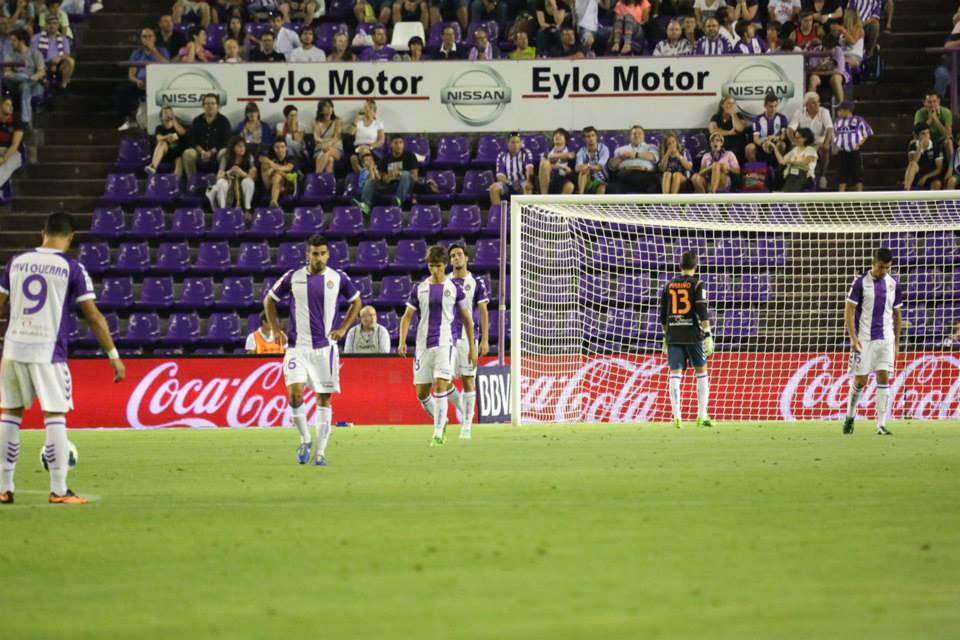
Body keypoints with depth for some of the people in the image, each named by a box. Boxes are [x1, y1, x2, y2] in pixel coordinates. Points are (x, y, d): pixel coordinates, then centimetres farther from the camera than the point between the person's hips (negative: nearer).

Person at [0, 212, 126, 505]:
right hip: (47, 352, -4)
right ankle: (59, 491, -3)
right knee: (55, 417, 0)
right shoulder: (71, 268, -3)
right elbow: (94, 317, -4)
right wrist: (114, 355, 1)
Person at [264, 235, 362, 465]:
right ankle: (305, 439, 8)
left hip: (325, 347, 0)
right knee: (295, 393, -15)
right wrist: (276, 330, 5)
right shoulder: (293, 277, -1)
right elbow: (269, 301, 13)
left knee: (324, 399, 1)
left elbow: (356, 301, 16)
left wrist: (343, 328, 5)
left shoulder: (338, 278, -1)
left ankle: (320, 451, 7)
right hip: (297, 347, 0)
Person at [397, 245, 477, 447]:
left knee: (440, 387, -17)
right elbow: (407, 317, 9)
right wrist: (402, 342, -5)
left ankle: (438, 434, -13)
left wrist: (472, 347, 7)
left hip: (445, 344, -3)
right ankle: (441, 421, 30)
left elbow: (467, 319, 9)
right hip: (423, 345, 3)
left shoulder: (454, 289, 2)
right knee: (422, 393, 4)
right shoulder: (419, 289, 8)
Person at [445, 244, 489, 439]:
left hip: (469, 337, -2)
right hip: (447, 337, 2)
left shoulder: (476, 283, 3)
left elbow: (483, 313, 2)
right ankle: (461, 406, 21)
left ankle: (467, 425, 3)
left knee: (468, 380, -2)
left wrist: (485, 340, -5)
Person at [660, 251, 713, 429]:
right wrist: (708, 336, -13)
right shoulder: (697, 285, -3)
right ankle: (702, 416, 4)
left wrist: (665, 337, 22)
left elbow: (663, 314, 13)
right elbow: (702, 311, -13)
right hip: (693, 335, -3)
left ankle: (677, 417, -9)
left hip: (673, 336, 3)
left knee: (675, 375, 1)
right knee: (701, 373, 8)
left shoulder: (669, 285, 9)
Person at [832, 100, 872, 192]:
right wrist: (836, 144, 4)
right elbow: (834, 135, 22)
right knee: (842, 175, 4)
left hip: (854, 152, -4)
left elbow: (868, 133, 1)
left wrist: (860, 143, -8)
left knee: (858, 175, 0)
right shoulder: (838, 122, 10)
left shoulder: (858, 120, -5)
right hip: (843, 152, 4)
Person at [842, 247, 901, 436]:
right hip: (864, 340, -3)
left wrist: (897, 343, 12)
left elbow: (897, 314, 14)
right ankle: (850, 416, 23)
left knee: (883, 378, -5)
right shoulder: (861, 282, -6)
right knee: (860, 380, 0)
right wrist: (853, 338, -14)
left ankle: (881, 425, -4)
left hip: (886, 339, 3)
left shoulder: (894, 284, 6)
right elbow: (849, 310, -5)